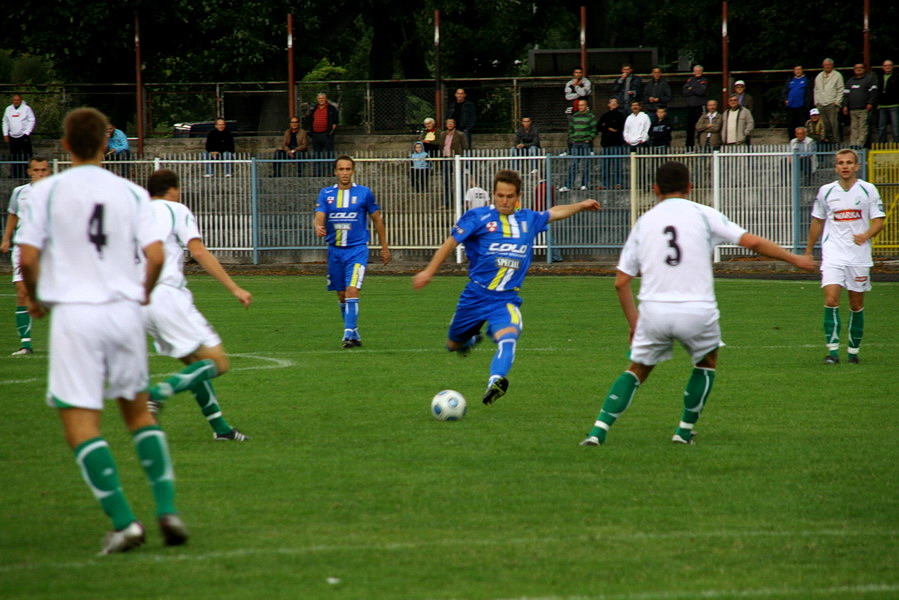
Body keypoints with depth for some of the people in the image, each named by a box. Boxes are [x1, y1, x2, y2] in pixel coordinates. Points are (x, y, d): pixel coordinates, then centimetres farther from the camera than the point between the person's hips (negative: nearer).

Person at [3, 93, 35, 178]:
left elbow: (31, 121, -4)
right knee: (14, 156, 6)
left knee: (27, 155, -6)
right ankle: (14, 174, 10)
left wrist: (27, 133, -11)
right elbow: (5, 122, 16)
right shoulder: (8, 109, 10)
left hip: (24, 136, -4)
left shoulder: (26, 108, -3)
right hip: (13, 136, 4)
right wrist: (5, 134, 8)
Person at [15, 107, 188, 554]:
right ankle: (167, 509, 7)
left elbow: (27, 258, -6)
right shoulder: (131, 193, 4)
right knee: (138, 411, 19)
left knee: (80, 424, 0)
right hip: (124, 310, 3)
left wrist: (35, 299, 14)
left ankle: (123, 521, -11)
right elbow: (155, 256, -3)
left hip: (74, 312, -3)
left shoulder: (46, 191, -2)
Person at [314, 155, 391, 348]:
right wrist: (319, 228, -31)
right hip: (335, 250, 3)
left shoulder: (364, 193, -1)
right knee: (341, 295, 11)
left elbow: (377, 219, 8)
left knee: (352, 291, -18)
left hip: (357, 249, -3)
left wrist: (384, 247, 10)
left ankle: (349, 334, -20)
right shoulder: (326, 193, 4)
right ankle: (354, 332, 26)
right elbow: (319, 217, -7)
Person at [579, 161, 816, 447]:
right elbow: (752, 242, 2)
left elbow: (621, 281, 12)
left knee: (637, 370, 18)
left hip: (653, 311, 2)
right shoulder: (702, 214, 4)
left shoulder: (644, 222, 11)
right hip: (697, 310, -2)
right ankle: (685, 430, 23)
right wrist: (794, 259, 14)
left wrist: (634, 323, 22)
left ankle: (599, 430, 3)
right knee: (707, 363, 26)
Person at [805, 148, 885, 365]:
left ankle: (854, 350, 20)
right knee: (831, 300, -16)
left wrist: (866, 235, -20)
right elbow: (817, 222, 15)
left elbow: (878, 221, 0)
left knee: (857, 305, 7)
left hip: (859, 256, 0)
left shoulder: (868, 190, 1)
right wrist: (809, 251, 18)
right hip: (833, 255, 0)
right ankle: (832, 350, -14)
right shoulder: (826, 191, 4)